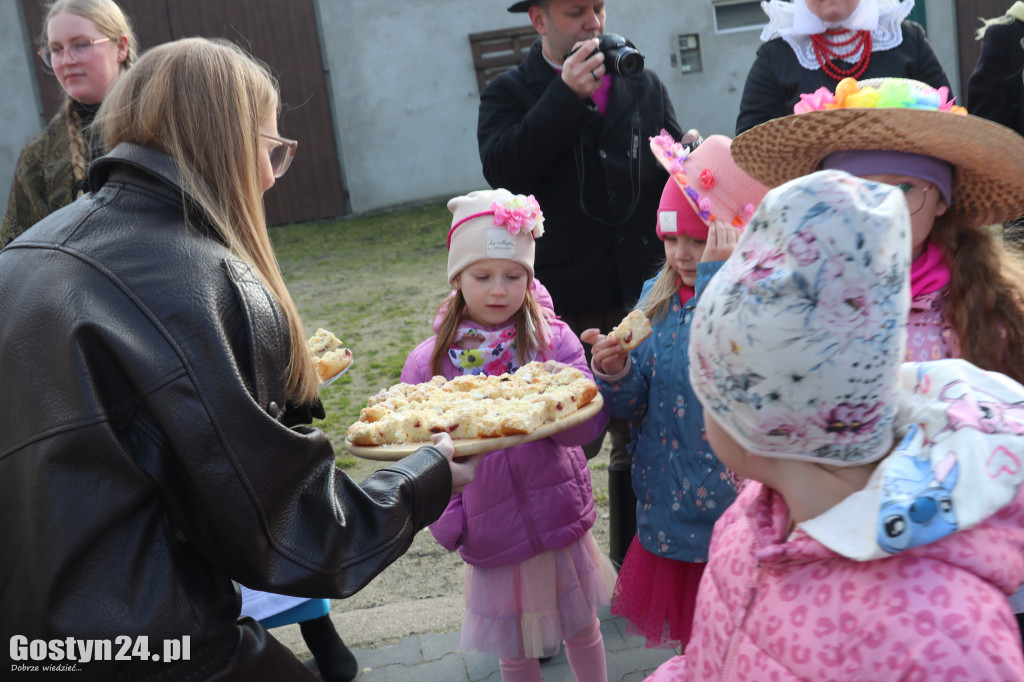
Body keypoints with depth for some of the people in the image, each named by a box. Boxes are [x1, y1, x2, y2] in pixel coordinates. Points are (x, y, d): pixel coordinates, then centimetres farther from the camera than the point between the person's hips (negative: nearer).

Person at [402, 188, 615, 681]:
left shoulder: (553, 340, -8)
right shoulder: (429, 363, -8)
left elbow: (587, 427, -14)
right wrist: (452, 527, -10)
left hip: (562, 525, 0)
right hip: (493, 538, 0)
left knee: (582, 631, 21)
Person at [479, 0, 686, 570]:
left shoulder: (644, 86, 11)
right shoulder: (510, 93, 3)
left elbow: (673, 176, 12)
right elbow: (502, 167, -17)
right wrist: (567, 94, -20)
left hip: (640, 292, 3)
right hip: (563, 303, -3)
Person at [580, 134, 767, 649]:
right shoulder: (657, 298, 2)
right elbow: (635, 404, 5)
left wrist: (716, 275, -34)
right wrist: (616, 374, -16)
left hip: (734, 507, -5)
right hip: (669, 508, 5)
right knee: (689, 644, 23)